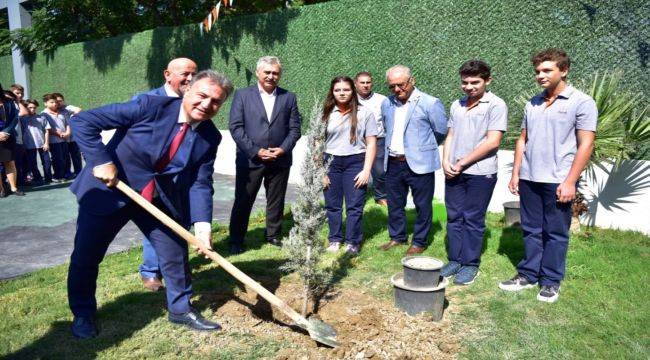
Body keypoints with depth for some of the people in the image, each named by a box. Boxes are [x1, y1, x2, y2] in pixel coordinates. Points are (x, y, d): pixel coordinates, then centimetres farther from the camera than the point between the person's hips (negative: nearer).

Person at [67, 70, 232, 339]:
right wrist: (102, 161, -27)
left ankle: (180, 309, 30)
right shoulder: (151, 105, -22)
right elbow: (83, 121, -19)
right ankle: (82, 313, 34)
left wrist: (202, 223, -25)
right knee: (86, 255, 8)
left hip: (160, 199, 4)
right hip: (108, 189, -3)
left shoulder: (210, 137, -8)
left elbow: (201, 183, -11)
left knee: (176, 252, 6)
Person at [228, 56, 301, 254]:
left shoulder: (289, 97, 8)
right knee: (243, 202, 4)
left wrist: (283, 149, -10)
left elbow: (295, 128, 6)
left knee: (276, 202, 13)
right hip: (250, 159, -2)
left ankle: (273, 235, 30)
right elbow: (236, 127, -5)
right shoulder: (242, 95, 2)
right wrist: (256, 151, -13)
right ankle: (236, 241, 17)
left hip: (280, 160, 2)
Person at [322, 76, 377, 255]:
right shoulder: (327, 114, 6)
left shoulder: (364, 113, -1)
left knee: (354, 206, 1)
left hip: (355, 162, -2)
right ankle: (335, 240, 22)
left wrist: (366, 170, -8)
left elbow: (371, 143, -1)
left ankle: (352, 242, 15)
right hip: (331, 163, 2)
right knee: (332, 205, 8)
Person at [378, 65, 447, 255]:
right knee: (394, 204, 16)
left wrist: (423, 147, 8)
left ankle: (419, 242, 22)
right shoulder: (387, 104, 8)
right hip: (393, 163, 5)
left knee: (422, 206, 6)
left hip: (419, 164, -5)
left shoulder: (430, 103, -9)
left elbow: (441, 132, -2)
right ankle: (397, 237, 33)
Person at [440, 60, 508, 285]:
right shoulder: (456, 105, 13)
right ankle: (455, 260, 21)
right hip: (453, 172, 6)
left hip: (480, 172, -5)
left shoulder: (496, 105, -6)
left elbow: (492, 141, -13)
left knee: (473, 220, 3)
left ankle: (470, 264, 15)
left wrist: (463, 163, -11)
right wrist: (446, 161, -1)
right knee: (454, 218, 10)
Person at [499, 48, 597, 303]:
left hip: (558, 181, -5)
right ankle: (528, 274, 25)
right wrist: (515, 173, 9)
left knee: (555, 233, 6)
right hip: (529, 179, 5)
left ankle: (551, 281, 19)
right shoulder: (532, 104, 11)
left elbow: (586, 144, -9)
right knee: (531, 230, 13)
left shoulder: (581, 102, -5)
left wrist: (570, 182, -14)